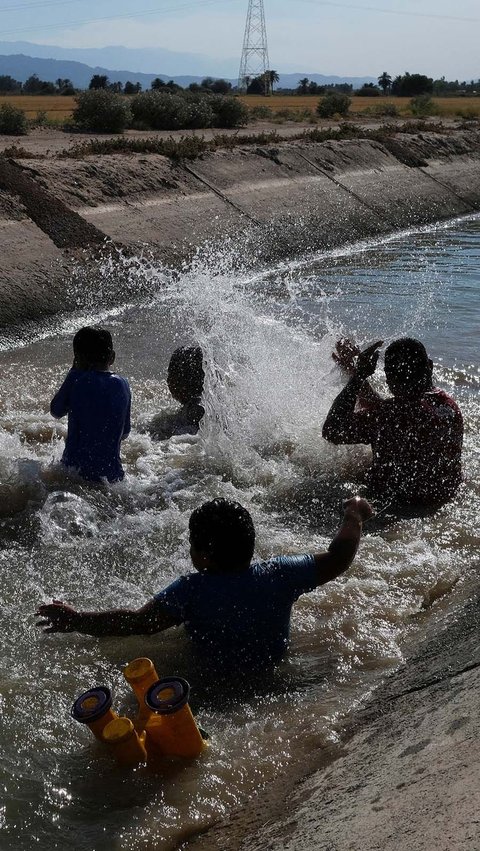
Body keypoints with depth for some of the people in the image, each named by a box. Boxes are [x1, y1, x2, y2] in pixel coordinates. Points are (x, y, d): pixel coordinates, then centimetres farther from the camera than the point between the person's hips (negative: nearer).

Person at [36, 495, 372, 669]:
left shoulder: (191, 591, -32)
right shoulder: (278, 575, -24)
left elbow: (140, 622, -35)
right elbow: (338, 559, -15)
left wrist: (77, 621, -26)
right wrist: (353, 517, 3)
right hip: (276, 668, 3)